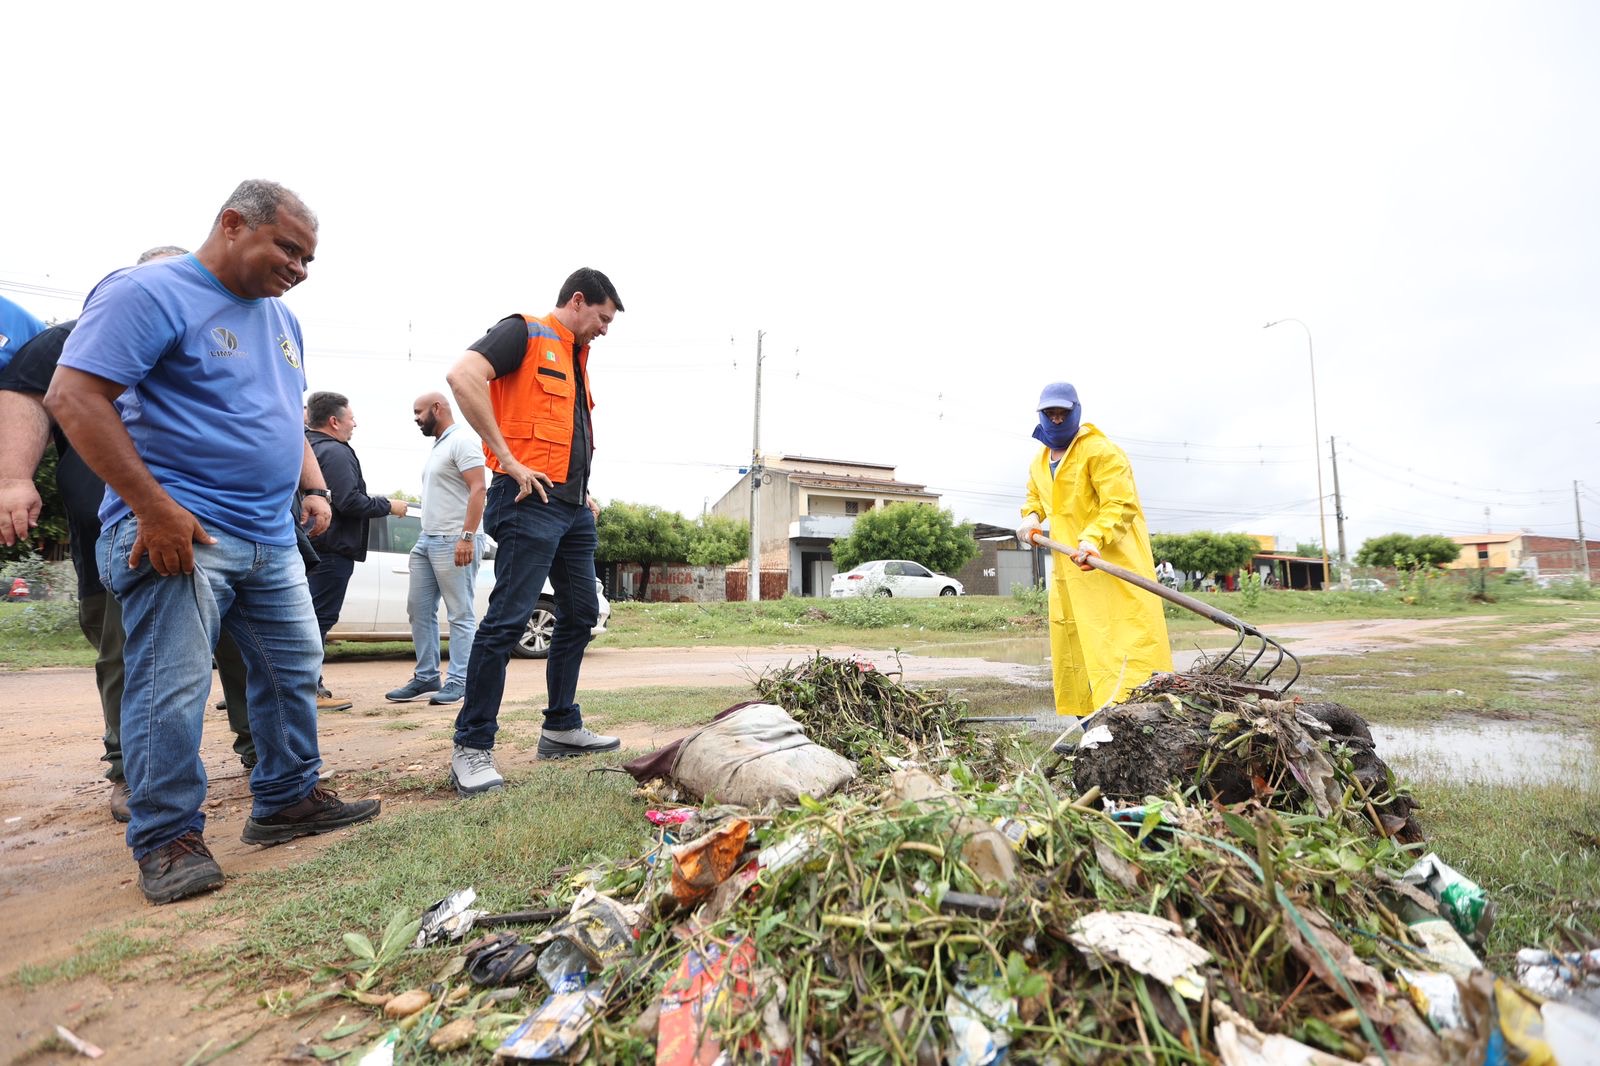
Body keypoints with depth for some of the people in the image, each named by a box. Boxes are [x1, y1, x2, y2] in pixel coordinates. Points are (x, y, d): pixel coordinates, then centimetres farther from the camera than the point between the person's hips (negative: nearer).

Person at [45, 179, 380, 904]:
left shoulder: (282, 319, 17)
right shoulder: (148, 293, -7)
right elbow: (73, 396, -15)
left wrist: (315, 488, 10)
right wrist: (153, 507, -21)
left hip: (271, 539, 8)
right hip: (179, 531, -8)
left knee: (293, 670, 11)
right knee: (172, 688, -5)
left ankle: (288, 801, 24)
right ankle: (167, 839, 11)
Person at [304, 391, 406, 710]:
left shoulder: (307, 447, 16)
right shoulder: (335, 452, -15)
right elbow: (350, 502, -23)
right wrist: (388, 505, -10)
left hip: (312, 546, 10)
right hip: (332, 548, -10)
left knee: (313, 617, 16)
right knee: (320, 618, -6)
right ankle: (310, 689, -2)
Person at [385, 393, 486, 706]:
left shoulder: (462, 442, -8)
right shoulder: (437, 447, 21)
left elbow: (478, 488, -18)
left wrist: (466, 536, -25)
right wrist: (426, 537, 18)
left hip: (453, 542, -10)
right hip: (426, 540, 10)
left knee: (460, 614, -5)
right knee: (419, 610, 11)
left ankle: (459, 681, -1)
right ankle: (426, 677, 18)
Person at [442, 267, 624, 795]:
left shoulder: (576, 357, 24)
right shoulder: (525, 332, -2)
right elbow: (463, 375, -20)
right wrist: (508, 460, -20)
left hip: (573, 507, 9)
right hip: (531, 501, -9)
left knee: (580, 614, 11)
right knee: (508, 619, -10)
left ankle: (562, 729, 22)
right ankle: (471, 748, 0)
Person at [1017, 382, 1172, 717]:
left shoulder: (1100, 451, -11)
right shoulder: (1039, 463, 14)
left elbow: (1121, 504, -21)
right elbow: (1035, 498, 31)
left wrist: (1094, 538, -37)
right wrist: (1031, 516, 7)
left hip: (1114, 562, -8)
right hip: (1068, 569, 8)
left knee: (1125, 645, -14)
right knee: (1070, 648, 11)